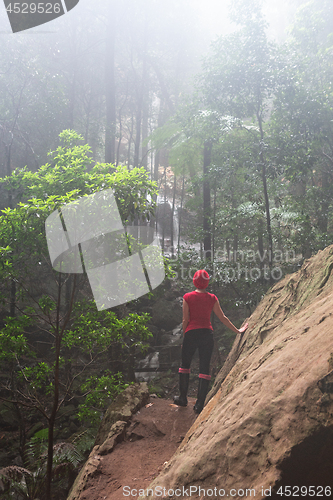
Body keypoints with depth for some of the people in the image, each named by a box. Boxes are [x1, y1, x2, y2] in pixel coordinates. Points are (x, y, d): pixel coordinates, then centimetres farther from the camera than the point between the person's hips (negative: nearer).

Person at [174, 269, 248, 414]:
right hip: (207, 334, 1)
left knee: (185, 365, 16)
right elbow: (223, 318, 7)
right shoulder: (212, 298, 2)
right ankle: (200, 404, 4)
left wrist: (184, 335, 11)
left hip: (191, 334, -1)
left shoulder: (187, 297, -3)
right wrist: (237, 330, 17)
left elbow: (185, 320, -2)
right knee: (204, 368, 5)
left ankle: (182, 398, 22)